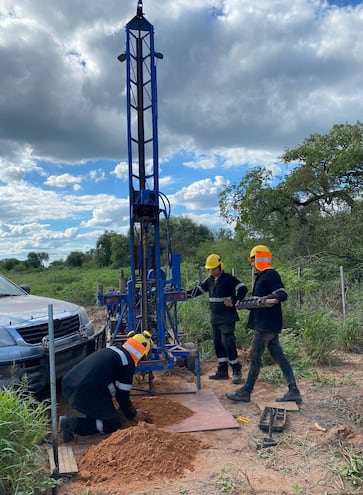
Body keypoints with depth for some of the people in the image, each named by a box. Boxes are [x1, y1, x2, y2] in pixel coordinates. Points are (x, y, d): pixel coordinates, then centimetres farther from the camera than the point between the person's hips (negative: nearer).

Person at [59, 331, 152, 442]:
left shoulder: (112, 350, 20)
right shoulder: (128, 363, -6)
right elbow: (123, 395, 0)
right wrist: (133, 415, 19)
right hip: (83, 395, -10)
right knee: (113, 424, 8)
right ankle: (74, 424, -6)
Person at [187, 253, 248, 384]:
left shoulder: (229, 279, -11)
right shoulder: (210, 280, 12)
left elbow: (242, 289, -18)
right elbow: (198, 289, 17)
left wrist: (234, 301, -14)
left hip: (227, 318, -8)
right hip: (215, 318, 8)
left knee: (228, 343, -9)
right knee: (218, 344, 10)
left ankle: (236, 370, 2)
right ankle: (223, 371, 19)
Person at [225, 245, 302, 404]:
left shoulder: (271, 275, -12)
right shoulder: (262, 277, 19)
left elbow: (283, 294, -24)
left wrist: (267, 297, -40)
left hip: (267, 325, -10)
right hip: (265, 324, 10)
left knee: (254, 357, -2)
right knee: (279, 357, 9)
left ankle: (246, 392, 8)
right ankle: (293, 391, 13)